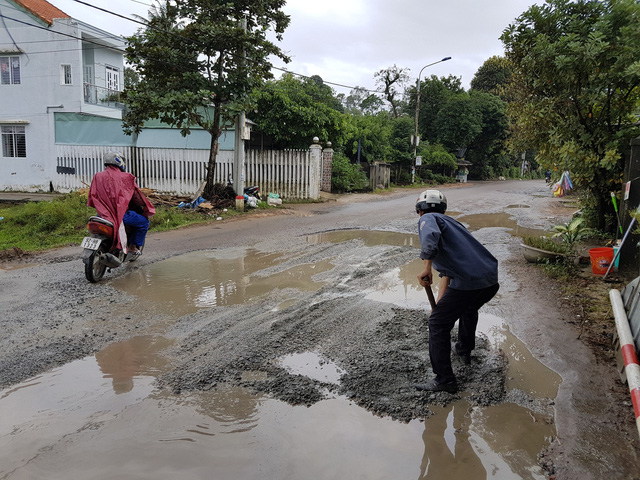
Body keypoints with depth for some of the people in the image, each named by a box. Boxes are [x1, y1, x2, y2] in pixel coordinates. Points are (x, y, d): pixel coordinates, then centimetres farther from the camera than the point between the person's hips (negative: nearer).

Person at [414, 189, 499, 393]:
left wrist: (426, 268, -24)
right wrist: (439, 304, 34)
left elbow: (431, 236, -25)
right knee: (469, 308, 37)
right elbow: (446, 272, 32)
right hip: (492, 280, 9)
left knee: (438, 324, 6)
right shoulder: (449, 222, 30)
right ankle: (465, 350, 55)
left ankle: (444, 380, 10)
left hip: (467, 283, -9)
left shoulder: (428, 219, 5)